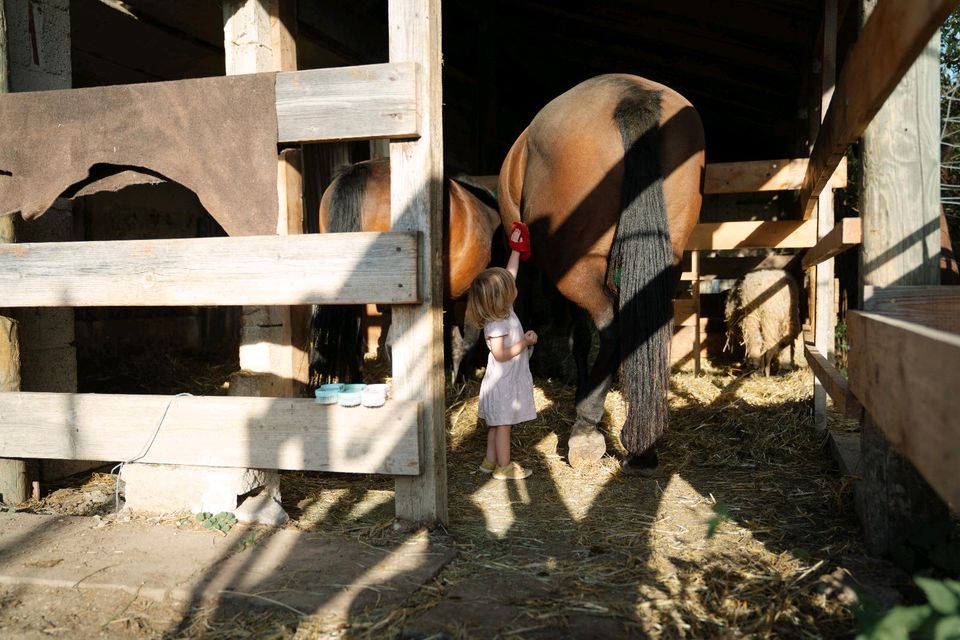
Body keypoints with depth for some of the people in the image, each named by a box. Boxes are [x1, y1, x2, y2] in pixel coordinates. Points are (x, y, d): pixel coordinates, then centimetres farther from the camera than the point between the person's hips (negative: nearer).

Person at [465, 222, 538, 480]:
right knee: (503, 424, 1)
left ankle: (491, 461, 26)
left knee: (497, 423, 16)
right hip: (502, 381, -9)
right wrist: (525, 343, -19)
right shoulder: (496, 324, -24)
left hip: (508, 379, 9)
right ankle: (503, 467, 10)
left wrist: (516, 250, 15)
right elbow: (500, 355, -26)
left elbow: (510, 274, 10)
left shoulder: (504, 309, 1)